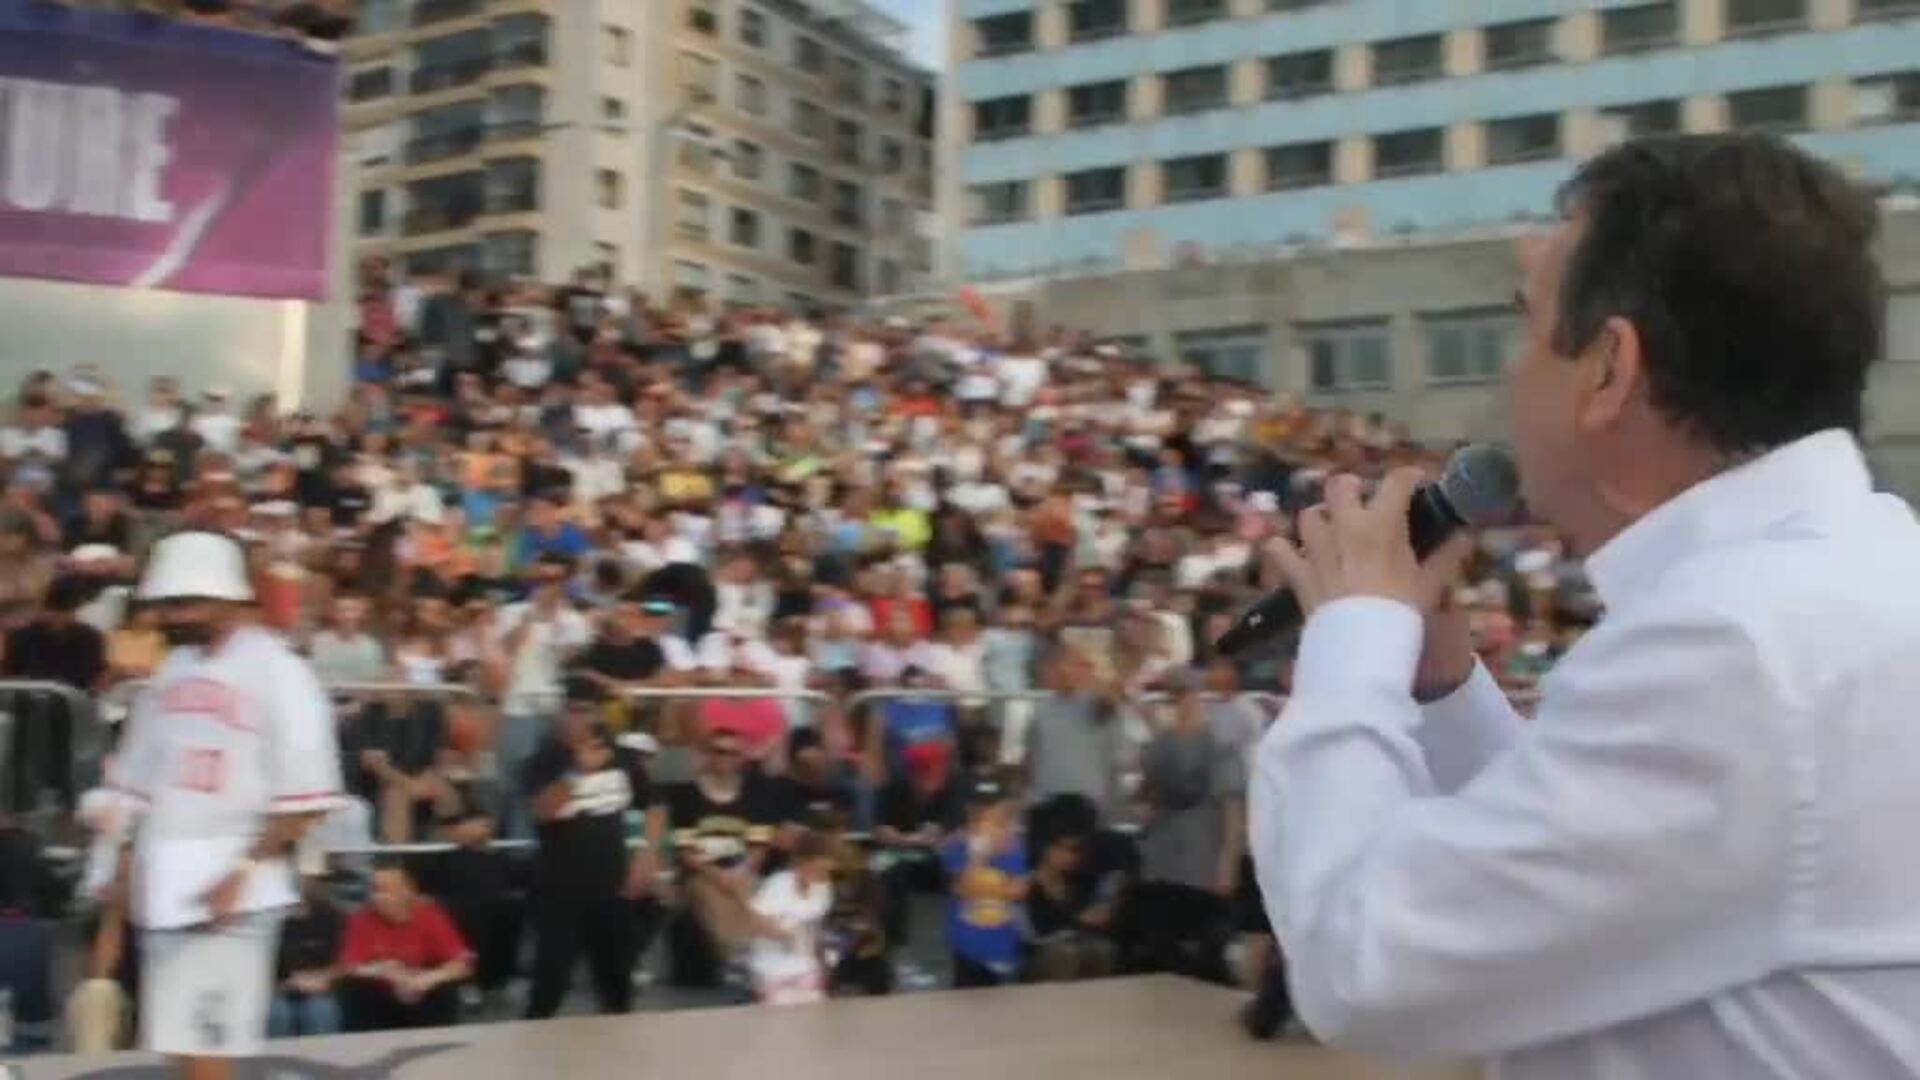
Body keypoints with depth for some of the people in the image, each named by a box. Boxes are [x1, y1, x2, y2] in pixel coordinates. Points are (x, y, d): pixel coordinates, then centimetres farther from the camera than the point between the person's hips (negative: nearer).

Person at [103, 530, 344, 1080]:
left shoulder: (276, 671, -9)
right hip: (167, 882, 7)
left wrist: (244, 871, -17)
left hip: (231, 889, -7)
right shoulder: (173, 670, 13)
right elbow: (139, 781, 19)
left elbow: (306, 797, -12)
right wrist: (132, 863, 13)